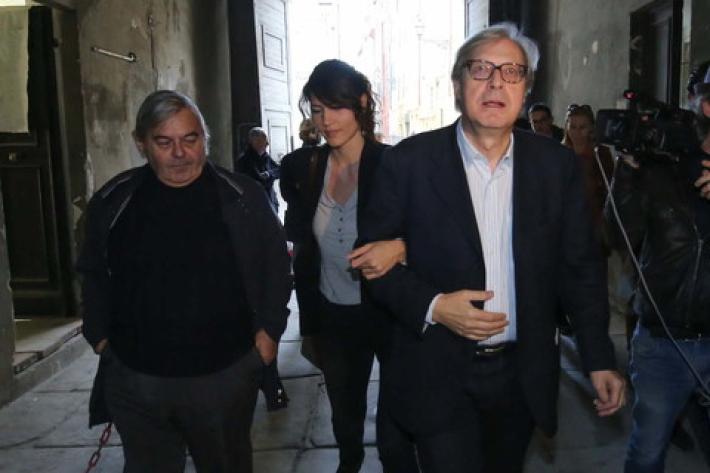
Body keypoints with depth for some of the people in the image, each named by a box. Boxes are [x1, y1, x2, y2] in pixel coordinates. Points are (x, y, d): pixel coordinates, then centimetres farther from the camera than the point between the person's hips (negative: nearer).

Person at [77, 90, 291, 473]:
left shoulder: (241, 197, -8)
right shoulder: (112, 201, -1)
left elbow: (275, 265, 1)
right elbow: (93, 275, 12)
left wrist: (269, 330, -4)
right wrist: (100, 337, 7)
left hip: (225, 374, -2)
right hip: (134, 378, 2)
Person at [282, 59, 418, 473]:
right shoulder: (308, 167, -3)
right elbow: (305, 249, 6)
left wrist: (401, 248, -36)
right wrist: (309, 324, 10)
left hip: (390, 315, -4)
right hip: (333, 318, 5)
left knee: (395, 438, 5)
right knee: (345, 417, 26)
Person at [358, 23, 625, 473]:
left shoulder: (558, 164, -2)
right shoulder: (409, 161, -9)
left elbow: (581, 267, 4)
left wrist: (600, 360, 3)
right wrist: (431, 305, -20)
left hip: (525, 376, 3)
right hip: (439, 376, -3)